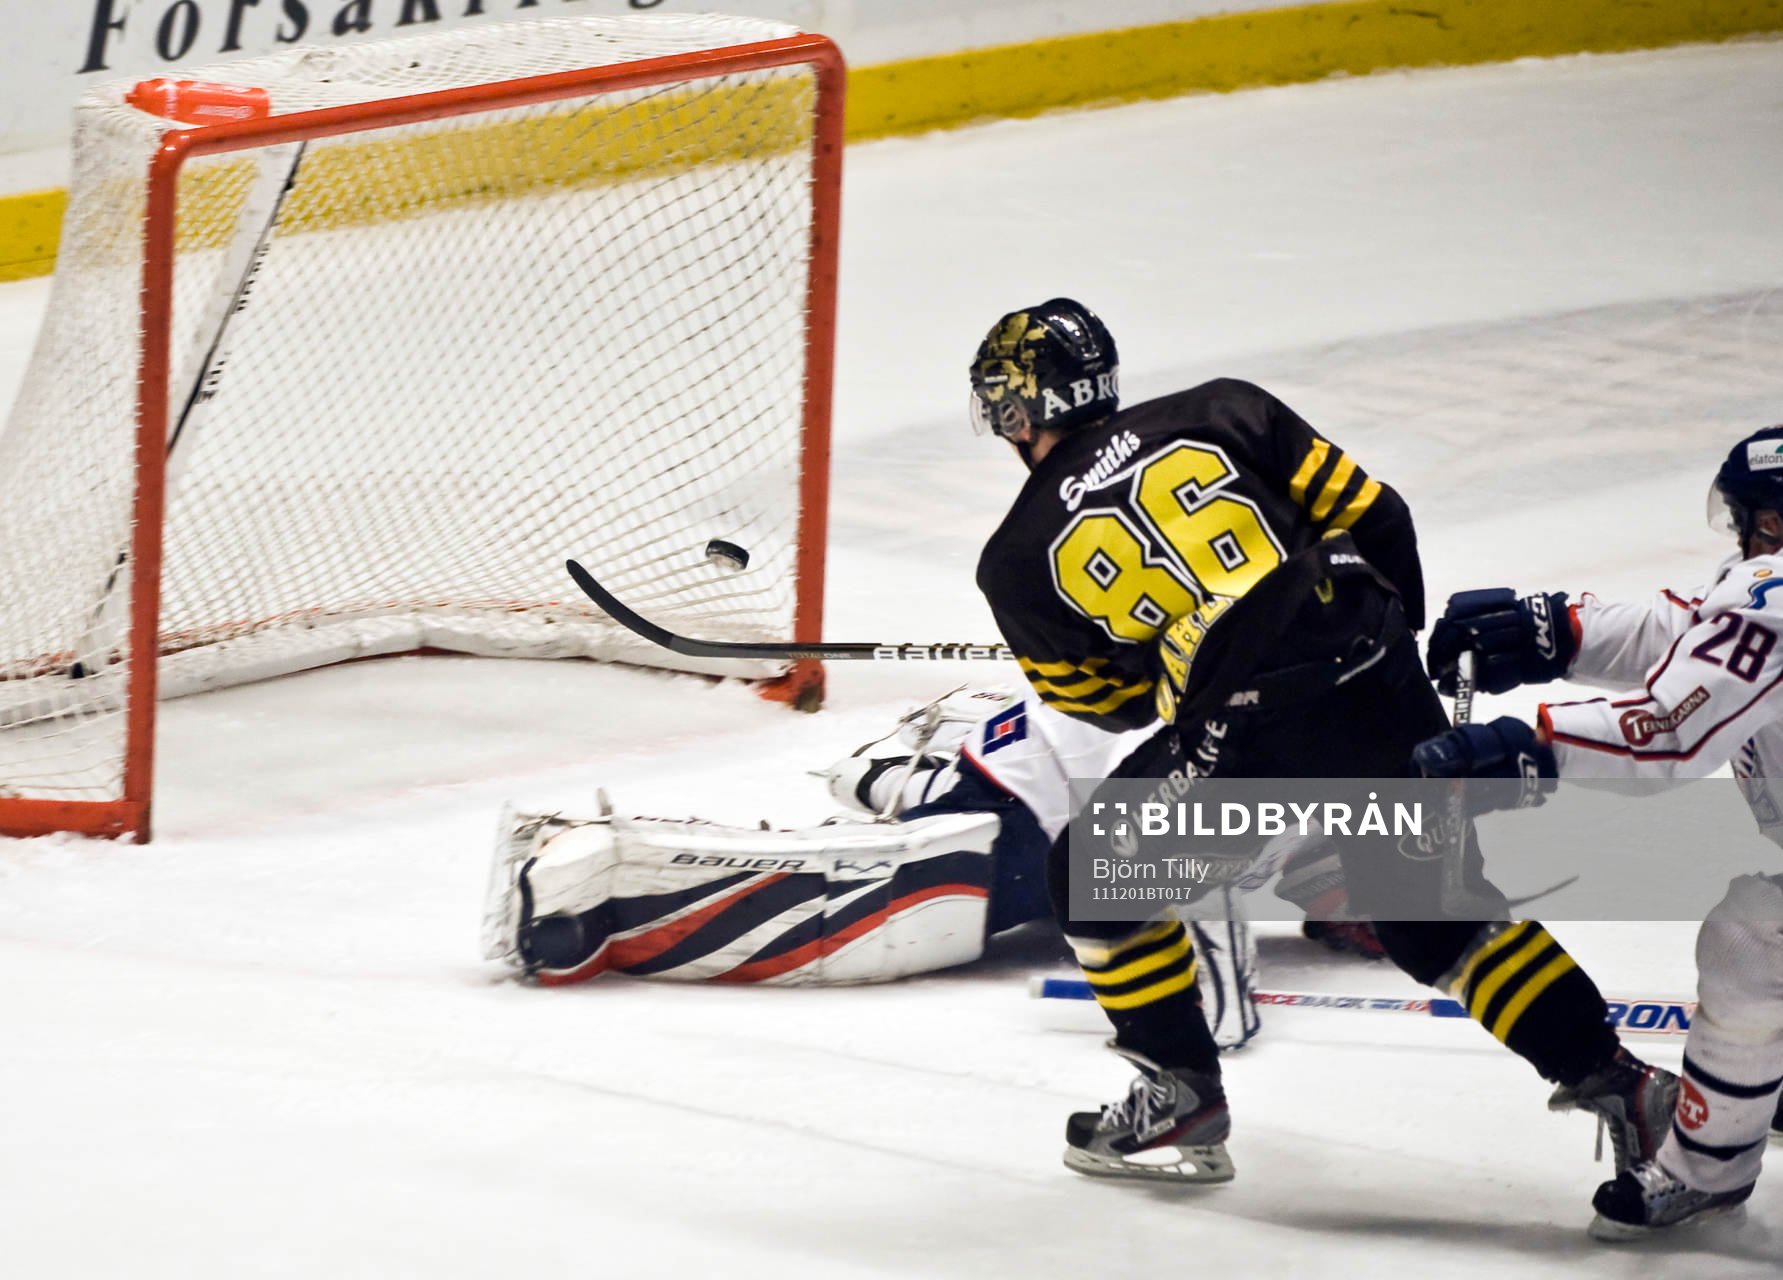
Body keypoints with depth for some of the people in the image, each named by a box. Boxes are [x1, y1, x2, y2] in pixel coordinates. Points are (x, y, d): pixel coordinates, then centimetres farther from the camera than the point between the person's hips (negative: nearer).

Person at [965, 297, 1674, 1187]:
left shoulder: (1019, 560, 8)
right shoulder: (1215, 412, 12)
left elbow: (1101, 703, 18)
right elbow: (1371, 515, 11)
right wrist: (1393, 636, 26)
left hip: (1246, 740, -4)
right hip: (1383, 697, 4)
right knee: (1437, 909, 20)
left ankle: (1181, 1096, 19)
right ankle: (1612, 1079, 14)